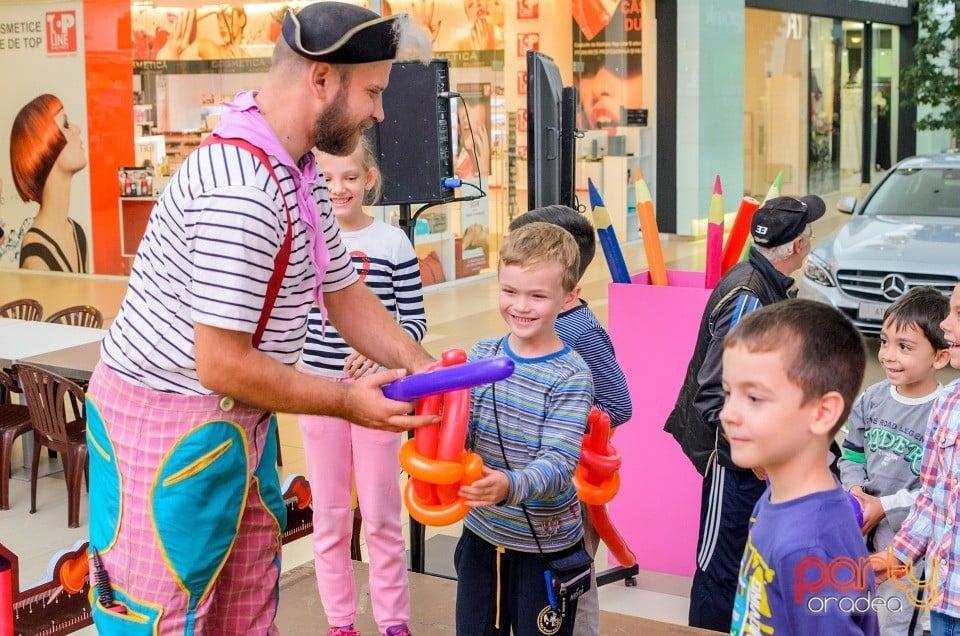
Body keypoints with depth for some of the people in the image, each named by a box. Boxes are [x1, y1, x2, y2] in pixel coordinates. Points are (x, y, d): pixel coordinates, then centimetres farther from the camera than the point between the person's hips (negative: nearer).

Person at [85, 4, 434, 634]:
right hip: (167, 424, -10)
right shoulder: (243, 192, -27)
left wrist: (423, 368, 0)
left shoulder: (301, 175, 6)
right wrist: (348, 400, -14)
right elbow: (223, 366, -26)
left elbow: (345, 293, 14)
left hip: (240, 422, 10)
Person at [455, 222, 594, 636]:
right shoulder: (481, 356, -1)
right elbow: (461, 432, -2)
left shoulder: (572, 377, -16)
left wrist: (511, 486, -42)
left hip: (545, 545, -5)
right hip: (481, 533, 5)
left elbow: (558, 465, -24)